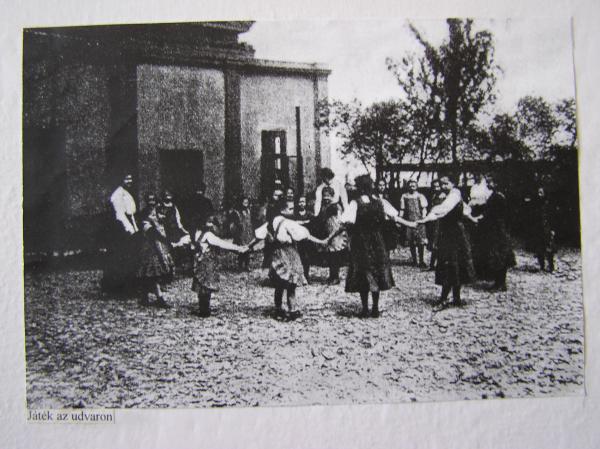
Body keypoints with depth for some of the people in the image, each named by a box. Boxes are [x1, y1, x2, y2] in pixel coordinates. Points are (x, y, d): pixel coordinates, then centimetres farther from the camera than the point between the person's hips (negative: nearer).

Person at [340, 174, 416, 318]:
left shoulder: (355, 204, -13)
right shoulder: (380, 203, -2)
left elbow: (344, 224, -19)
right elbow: (395, 217, 1)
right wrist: (410, 224, 14)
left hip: (360, 244, -3)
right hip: (377, 243, 3)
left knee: (362, 275, 6)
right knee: (377, 274, 12)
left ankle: (365, 309, 10)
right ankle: (375, 308, 16)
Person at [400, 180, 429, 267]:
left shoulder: (420, 196, 6)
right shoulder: (404, 197, 10)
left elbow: (424, 209, 1)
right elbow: (402, 210, 10)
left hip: (419, 221, -2)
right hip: (408, 222, 2)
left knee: (421, 242, -6)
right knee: (411, 243, 4)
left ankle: (421, 261, 1)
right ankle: (414, 261, 14)